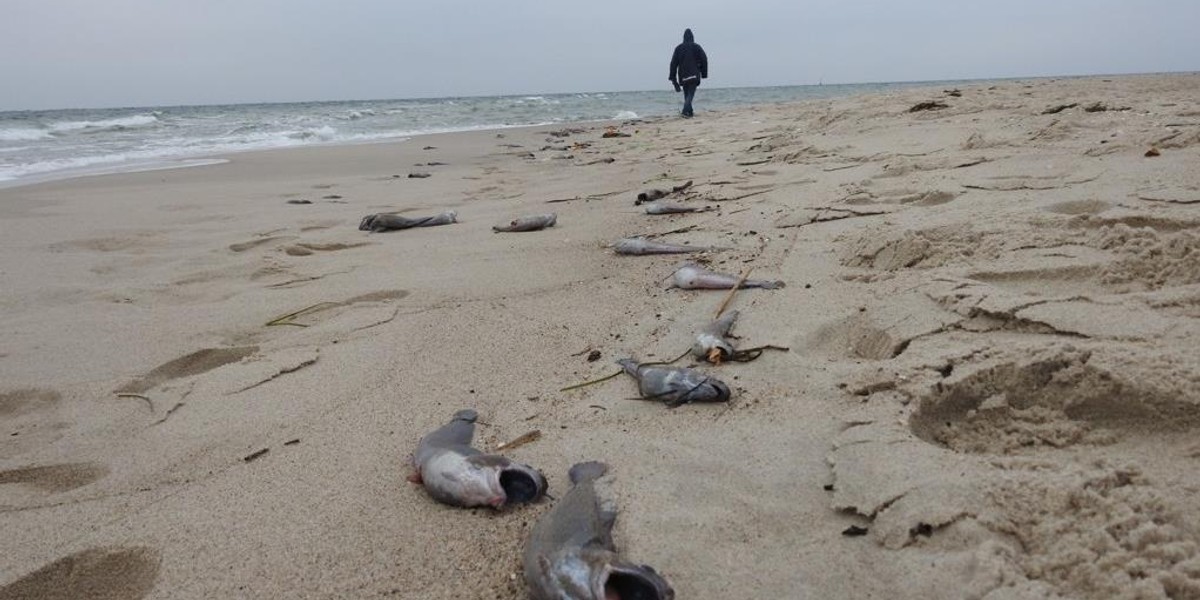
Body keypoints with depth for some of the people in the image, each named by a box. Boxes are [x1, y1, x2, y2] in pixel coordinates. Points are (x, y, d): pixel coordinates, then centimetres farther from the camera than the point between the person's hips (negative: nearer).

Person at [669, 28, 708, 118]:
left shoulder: (678, 48, 6)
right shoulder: (696, 47, 1)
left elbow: (673, 63, 3)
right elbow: (704, 60, -4)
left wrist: (673, 77, 5)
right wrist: (704, 74, 2)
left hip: (683, 76, 3)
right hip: (694, 76, -3)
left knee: (687, 95, 14)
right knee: (691, 94, -7)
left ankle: (689, 112, 14)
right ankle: (686, 111, -27)